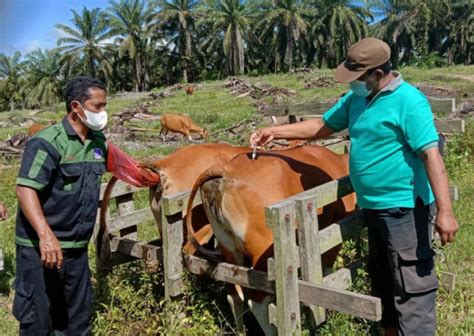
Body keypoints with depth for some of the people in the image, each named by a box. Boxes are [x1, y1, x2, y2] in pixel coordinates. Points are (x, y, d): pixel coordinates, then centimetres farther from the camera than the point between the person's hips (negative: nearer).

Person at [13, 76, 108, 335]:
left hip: (78, 246, 7)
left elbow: (114, 163, 27)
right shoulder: (47, 142, -16)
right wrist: (45, 235, -34)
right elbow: (25, 189, -25)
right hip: (42, 246, -7)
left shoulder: (98, 140, 6)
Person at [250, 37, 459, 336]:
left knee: (412, 288, 1)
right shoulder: (356, 98, 8)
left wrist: (444, 211, -26)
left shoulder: (408, 101, -16)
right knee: (384, 284, 21)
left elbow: (432, 156, -21)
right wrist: (275, 132, 12)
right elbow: (321, 126, 17)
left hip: (404, 209, -8)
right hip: (374, 208, 8)